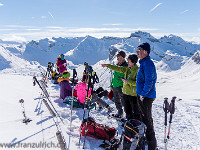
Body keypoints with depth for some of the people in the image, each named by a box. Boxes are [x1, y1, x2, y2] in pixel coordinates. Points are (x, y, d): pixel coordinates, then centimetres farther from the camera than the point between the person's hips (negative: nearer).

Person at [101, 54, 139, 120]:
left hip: (133, 95, -8)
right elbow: (118, 68, 7)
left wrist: (127, 81, -20)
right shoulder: (127, 69, 7)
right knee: (127, 110, 19)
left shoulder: (137, 71, -15)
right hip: (126, 93, 8)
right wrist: (108, 65, 3)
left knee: (135, 112, 6)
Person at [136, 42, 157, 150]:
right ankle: (149, 139, 37)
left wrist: (143, 94, -18)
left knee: (147, 119, -2)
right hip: (142, 95, 10)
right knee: (146, 118, 21)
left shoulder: (147, 63, -19)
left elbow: (149, 81, -25)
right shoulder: (144, 62, 14)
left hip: (146, 96, -10)